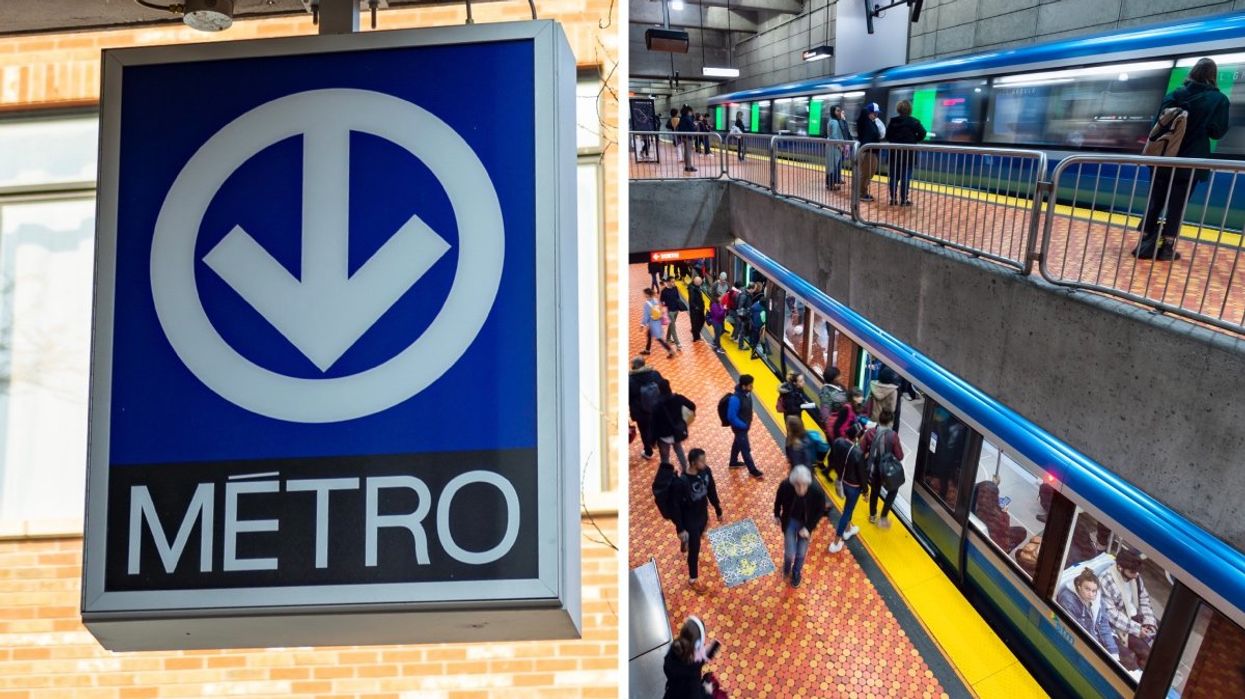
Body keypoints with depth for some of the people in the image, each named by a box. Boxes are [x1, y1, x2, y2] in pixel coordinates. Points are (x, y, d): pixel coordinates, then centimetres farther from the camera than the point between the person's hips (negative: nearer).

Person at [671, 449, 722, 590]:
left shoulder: (706, 471, -16)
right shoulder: (681, 482, -34)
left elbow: (712, 492, 1)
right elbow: (677, 506, -23)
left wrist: (718, 511, 11)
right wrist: (680, 529, -18)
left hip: (703, 514, 6)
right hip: (690, 519, -6)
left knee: (697, 540, 32)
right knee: (694, 549, 9)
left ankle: (686, 546, 66)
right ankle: (693, 579, 32)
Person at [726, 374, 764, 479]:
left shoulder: (747, 393, -9)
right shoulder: (735, 399, -35)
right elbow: (731, 417, -29)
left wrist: (749, 422, 8)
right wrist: (744, 425, -20)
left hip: (745, 425, 8)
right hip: (739, 427, -8)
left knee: (738, 443, 27)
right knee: (746, 448, 5)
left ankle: (733, 462, 48)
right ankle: (753, 470, 20)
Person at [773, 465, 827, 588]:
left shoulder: (817, 491, -33)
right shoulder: (785, 486, -32)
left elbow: (821, 510, -12)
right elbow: (778, 500, -7)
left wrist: (808, 527, -15)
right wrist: (777, 515, 9)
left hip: (806, 523, 0)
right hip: (790, 521, 0)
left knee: (801, 554, 15)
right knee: (790, 553, 3)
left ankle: (796, 573, 48)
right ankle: (786, 568, 41)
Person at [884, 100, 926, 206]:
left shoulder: (893, 121, 3)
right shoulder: (913, 121, -6)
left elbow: (887, 135, 5)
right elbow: (922, 133, -13)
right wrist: (914, 140, 2)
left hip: (894, 153, 3)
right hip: (908, 153, -3)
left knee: (894, 176, 8)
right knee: (905, 177, 0)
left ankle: (893, 198, 9)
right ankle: (904, 200, 0)